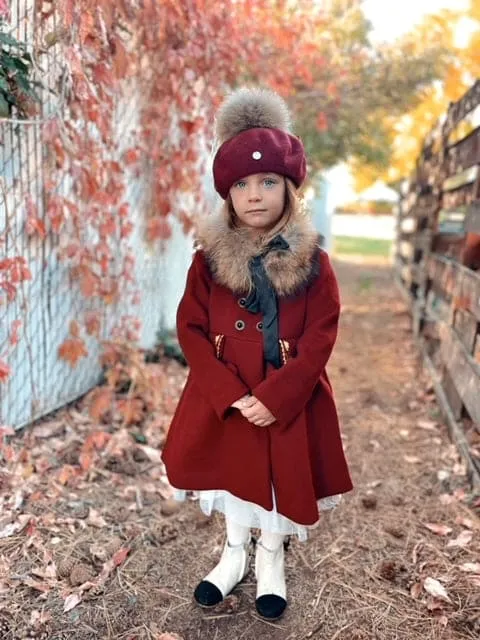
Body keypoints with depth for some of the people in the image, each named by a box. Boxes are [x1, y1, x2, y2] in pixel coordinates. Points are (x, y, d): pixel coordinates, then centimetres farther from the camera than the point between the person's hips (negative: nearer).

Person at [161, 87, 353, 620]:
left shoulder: (313, 263, -8)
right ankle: (234, 552, 42)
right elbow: (191, 328, -6)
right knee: (233, 470, 17)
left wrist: (273, 397, -19)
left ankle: (270, 560, 39)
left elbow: (319, 340, -10)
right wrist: (229, 393, -16)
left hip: (289, 399, -1)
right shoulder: (209, 259, -5)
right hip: (222, 398, 1)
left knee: (282, 477, 12)